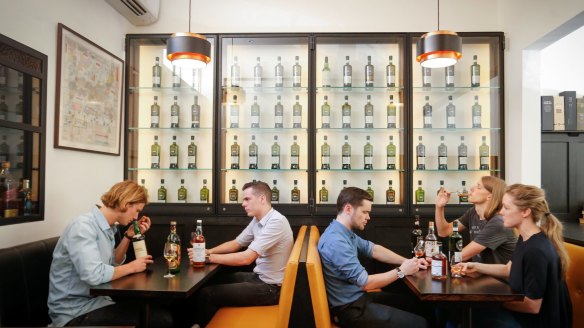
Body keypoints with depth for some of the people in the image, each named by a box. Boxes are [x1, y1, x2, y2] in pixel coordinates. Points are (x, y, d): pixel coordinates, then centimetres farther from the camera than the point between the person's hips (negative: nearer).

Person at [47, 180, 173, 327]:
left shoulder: (107, 226, 6)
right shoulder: (83, 226, -21)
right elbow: (94, 275, -32)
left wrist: (129, 235, 4)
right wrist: (132, 267, -16)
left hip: (98, 300, 9)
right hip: (75, 312, -8)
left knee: (164, 316, -4)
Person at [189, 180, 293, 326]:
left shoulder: (276, 222, -24)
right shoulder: (257, 220, 5)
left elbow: (246, 258, -28)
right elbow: (236, 243, 14)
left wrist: (209, 257, -20)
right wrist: (208, 251, -2)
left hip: (270, 287, -9)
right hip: (259, 277, 9)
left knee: (205, 294, -9)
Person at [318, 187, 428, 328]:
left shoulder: (345, 232, 4)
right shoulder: (336, 241, -28)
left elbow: (374, 250, 14)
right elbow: (365, 282, -25)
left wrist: (407, 261, 3)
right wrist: (401, 271, -15)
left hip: (357, 297, 10)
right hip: (350, 308, -10)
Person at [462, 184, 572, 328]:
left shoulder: (536, 251, -30)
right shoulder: (525, 239, 0)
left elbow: (533, 306, -24)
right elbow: (509, 269, 14)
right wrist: (476, 267, 3)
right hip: (523, 311, 8)